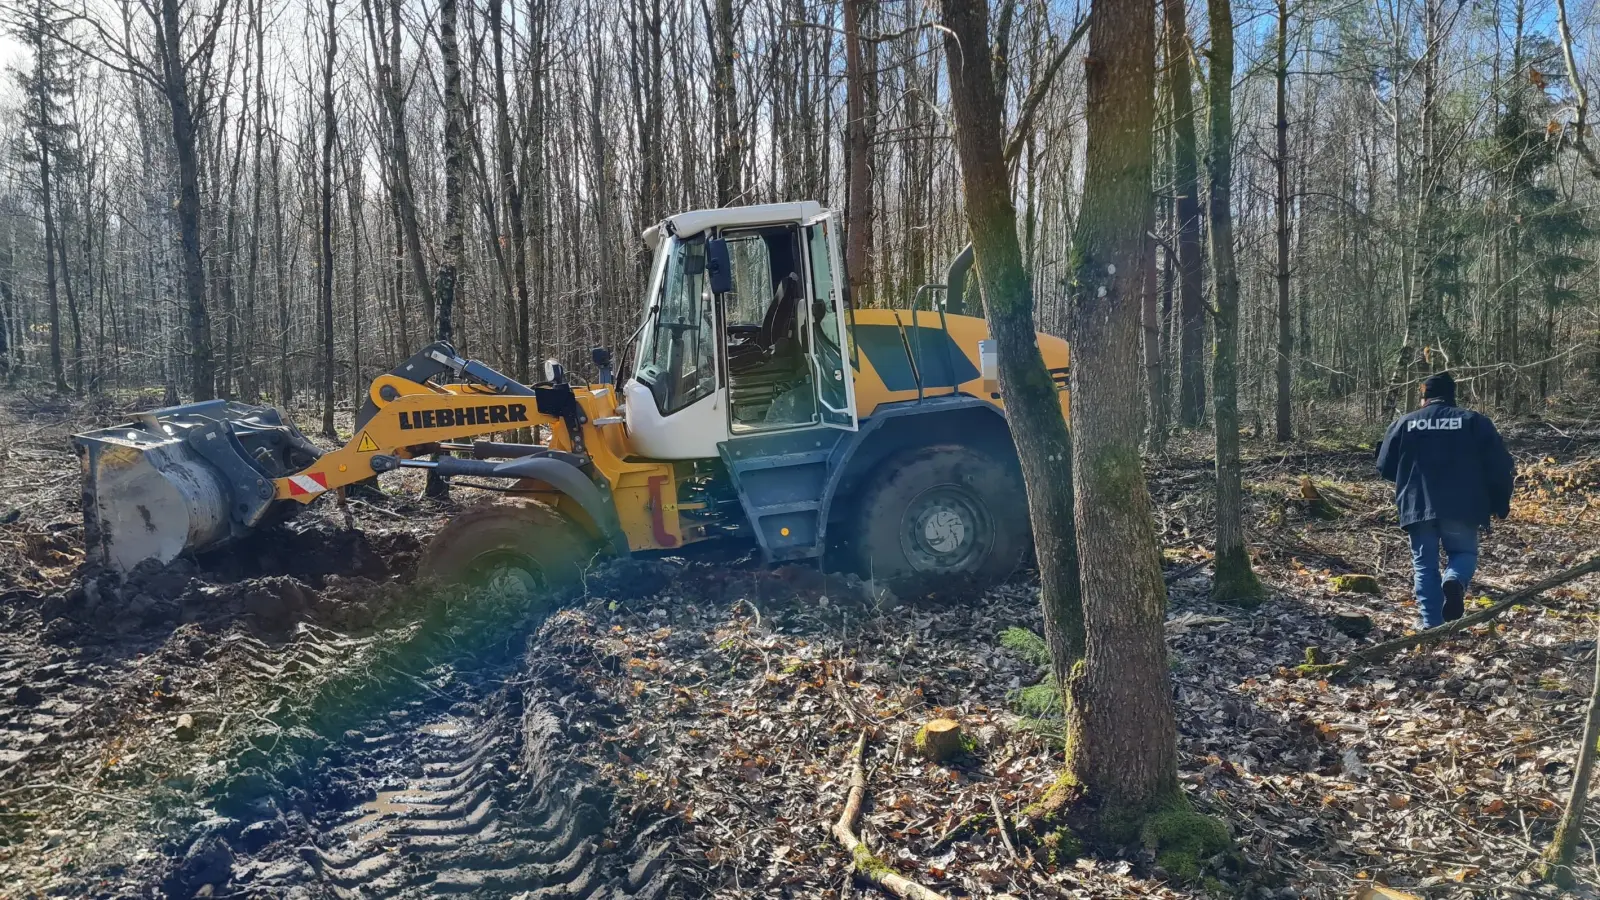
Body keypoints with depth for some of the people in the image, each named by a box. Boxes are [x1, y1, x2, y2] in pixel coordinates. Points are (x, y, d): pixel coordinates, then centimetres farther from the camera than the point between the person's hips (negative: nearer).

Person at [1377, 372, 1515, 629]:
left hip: (1418, 507, 1)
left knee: (1425, 565, 9)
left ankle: (1432, 624, 2)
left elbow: (1385, 468, 9)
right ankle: (1454, 582, -18)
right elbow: (1499, 466, 2)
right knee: (1463, 553, 16)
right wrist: (1500, 505, 13)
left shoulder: (1404, 423, 6)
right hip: (1461, 507, 0)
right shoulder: (1475, 421, 5)